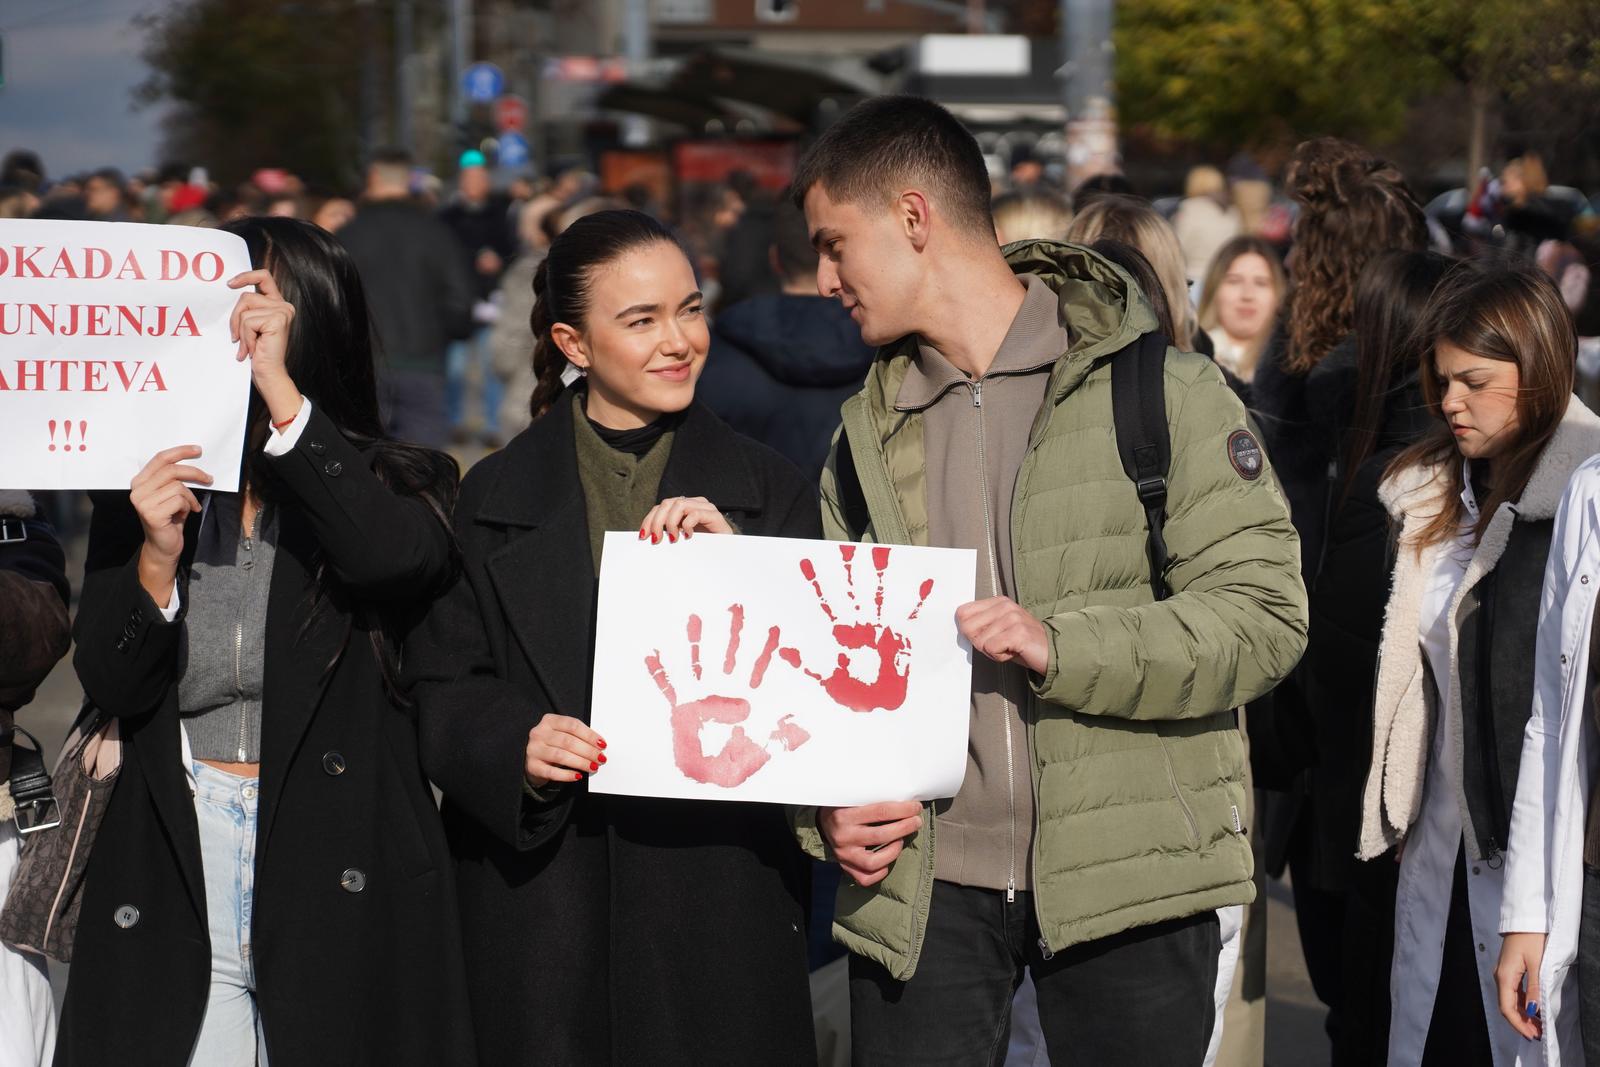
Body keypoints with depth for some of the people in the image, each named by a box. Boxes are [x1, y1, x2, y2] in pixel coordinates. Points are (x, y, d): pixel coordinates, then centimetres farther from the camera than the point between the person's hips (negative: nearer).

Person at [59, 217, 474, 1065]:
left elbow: (395, 556, -25)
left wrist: (279, 389, -23)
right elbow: (110, 691, 2)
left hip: (344, 880, -2)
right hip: (173, 869, 2)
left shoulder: (398, 485, 1)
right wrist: (158, 557, -15)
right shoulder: (143, 492, 6)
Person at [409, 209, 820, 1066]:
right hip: (541, 891, 0)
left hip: (716, 883, 0)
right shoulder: (497, 497, 7)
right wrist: (515, 748, -16)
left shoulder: (768, 492, 8)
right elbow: (442, 688, 4)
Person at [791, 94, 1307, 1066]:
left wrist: (1063, 645, -20)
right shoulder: (867, 432, 13)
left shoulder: (1164, 392, -2)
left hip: (1125, 877, -3)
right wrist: (827, 802, -2)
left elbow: (1266, 612, -8)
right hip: (925, 881, 4)